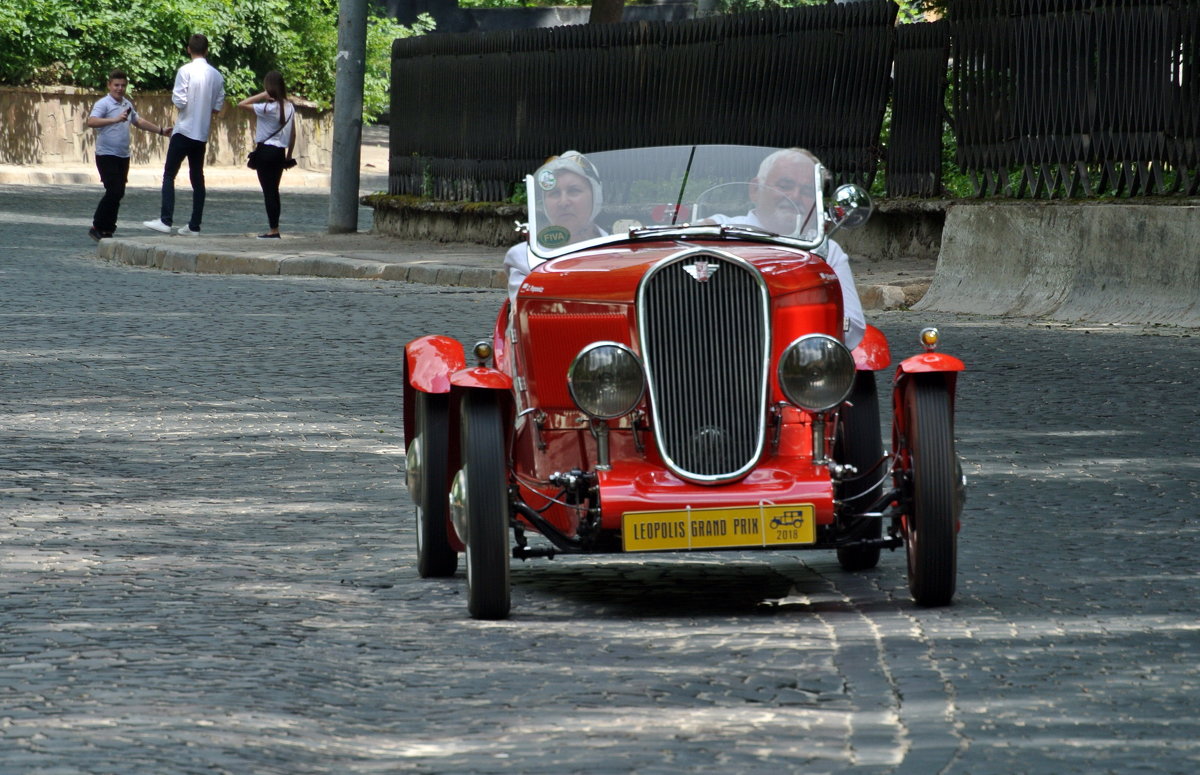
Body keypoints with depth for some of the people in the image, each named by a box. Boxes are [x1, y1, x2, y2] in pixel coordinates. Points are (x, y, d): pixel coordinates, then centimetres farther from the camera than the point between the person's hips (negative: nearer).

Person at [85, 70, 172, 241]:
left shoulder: (127, 104, 16)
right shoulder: (103, 104, -9)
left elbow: (139, 121, 33)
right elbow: (91, 122, -26)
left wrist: (160, 130, 34)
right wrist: (115, 119, -36)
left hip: (123, 156, 8)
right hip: (107, 155, -8)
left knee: (118, 193, 6)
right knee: (114, 192, -15)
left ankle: (108, 229, 12)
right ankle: (97, 228, -7)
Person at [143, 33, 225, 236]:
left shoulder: (186, 71, -12)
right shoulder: (217, 75, 5)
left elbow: (179, 100, -16)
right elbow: (218, 106, 8)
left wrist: (174, 97, 6)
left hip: (184, 130, -5)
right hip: (203, 134, 5)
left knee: (169, 175, -2)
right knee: (197, 178, 9)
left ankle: (166, 221, -11)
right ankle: (194, 225, 7)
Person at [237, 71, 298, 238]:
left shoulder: (267, 108, -16)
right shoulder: (289, 107, 5)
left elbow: (241, 104, -16)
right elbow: (293, 134, 10)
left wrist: (262, 95, -13)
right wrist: (289, 155, 18)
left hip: (265, 151, -7)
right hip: (280, 152, 7)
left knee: (268, 191, -3)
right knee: (274, 191, 14)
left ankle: (273, 230, -4)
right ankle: (274, 228, 16)